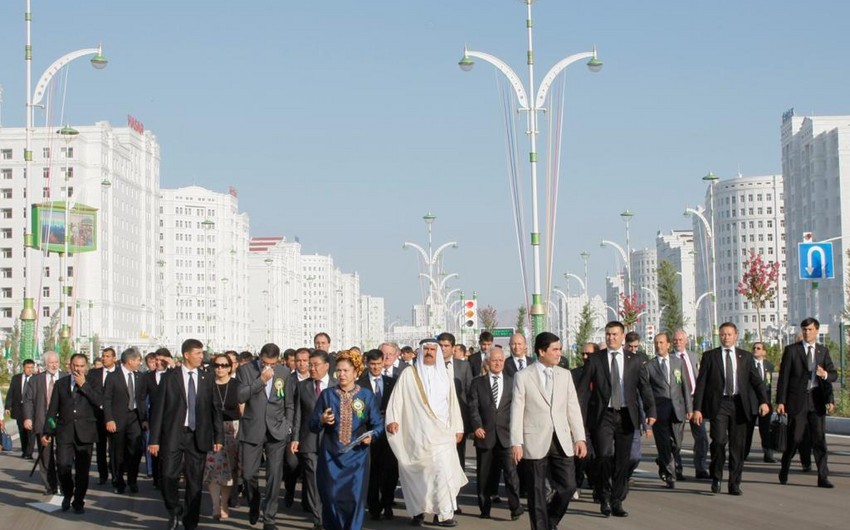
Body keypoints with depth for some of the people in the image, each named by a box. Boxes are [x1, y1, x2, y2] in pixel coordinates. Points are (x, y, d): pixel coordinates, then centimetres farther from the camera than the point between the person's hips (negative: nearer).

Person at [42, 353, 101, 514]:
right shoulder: (60, 384, 11)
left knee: (82, 469, 1)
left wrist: (83, 385, -12)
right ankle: (67, 494, 14)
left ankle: (78, 502, 16)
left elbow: (99, 401, -11)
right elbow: (52, 409, 11)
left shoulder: (92, 383, 6)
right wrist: (47, 432, 6)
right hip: (64, 432, 1)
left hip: (85, 432, -1)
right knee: (63, 466, -12)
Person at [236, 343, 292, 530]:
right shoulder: (245, 370, -2)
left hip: (276, 430, 1)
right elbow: (240, 397, -13)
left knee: (274, 475, -3)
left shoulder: (285, 372, 6)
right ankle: (254, 506, 30)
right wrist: (261, 380, -19)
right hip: (252, 430, -1)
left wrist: (288, 424, 7)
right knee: (249, 474, 1)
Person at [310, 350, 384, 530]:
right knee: (331, 497, 0)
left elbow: (378, 424, 3)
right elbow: (312, 426, 5)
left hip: (356, 456, -1)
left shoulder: (366, 395, 2)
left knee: (354, 498, -6)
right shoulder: (327, 394, 3)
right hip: (331, 455, 1)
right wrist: (322, 420, -16)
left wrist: (371, 436, -16)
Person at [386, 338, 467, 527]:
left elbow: (452, 402, 14)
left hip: (441, 433, 1)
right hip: (416, 434, -1)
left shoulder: (444, 375, 12)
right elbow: (397, 398, -3)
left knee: (444, 470, -9)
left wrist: (457, 428, 10)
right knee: (417, 473, 3)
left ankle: (443, 513, -7)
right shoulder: (408, 374, 4)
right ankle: (417, 511, 14)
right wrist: (392, 419, -16)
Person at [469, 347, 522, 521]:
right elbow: (473, 407, 1)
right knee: (484, 474, 6)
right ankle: (485, 508, 15)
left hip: (506, 433, 0)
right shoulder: (477, 382, 8)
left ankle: (515, 507, -5)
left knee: (510, 470, -10)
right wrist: (476, 426, -12)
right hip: (485, 434, 0)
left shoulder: (512, 382, 10)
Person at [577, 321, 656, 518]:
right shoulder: (595, 360, 4)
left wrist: (650, 411, -6)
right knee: (604, 456, -15)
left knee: (623, 461, 5)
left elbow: (645, 387, 6)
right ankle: (604, 496, 6)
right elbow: (582, 388, 2)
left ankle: (617, 502, 17)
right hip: (603, 415, -2)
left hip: (626, 416, 2)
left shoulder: (635, 360, 8)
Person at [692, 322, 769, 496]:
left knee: (738, 445, 3)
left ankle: (734, 484, 12)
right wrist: (697, 408, -3)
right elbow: (701, 383, 4)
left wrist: (763, 401, -10)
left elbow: (756, 381, 7)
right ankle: (716, 478, 4)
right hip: (718, 405, -2)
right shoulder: (710, 356, 7)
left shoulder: (746, 356, 12)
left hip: (739, 405, 2)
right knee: (719, 440, -16)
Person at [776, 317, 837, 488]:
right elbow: (783, 377, -1)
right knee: (795, 437, 0)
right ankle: (784, 469, 23)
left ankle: (823, 477, 0)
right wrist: (780, 401, -7)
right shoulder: (791, 350, 1)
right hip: (797, 399, -3)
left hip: (816, 400, 3)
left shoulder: (823, 351, 12)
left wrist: (825, 374, -13)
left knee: (819, 438, -1)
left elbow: (834, 375, 12)